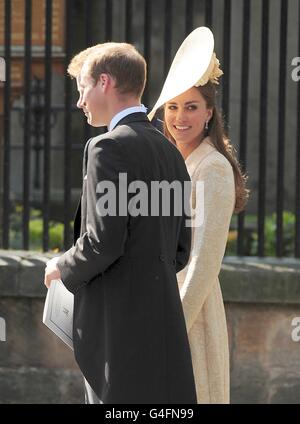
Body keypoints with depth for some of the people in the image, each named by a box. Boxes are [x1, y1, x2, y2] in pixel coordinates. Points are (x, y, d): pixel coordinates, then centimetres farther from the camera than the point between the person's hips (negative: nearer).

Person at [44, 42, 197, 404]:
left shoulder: (110, 147, -11)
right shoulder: (170, 152, 15)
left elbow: (103, 241, -18)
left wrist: (64, 268, 0)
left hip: (120, 326, -8)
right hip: (164, 320, 8)